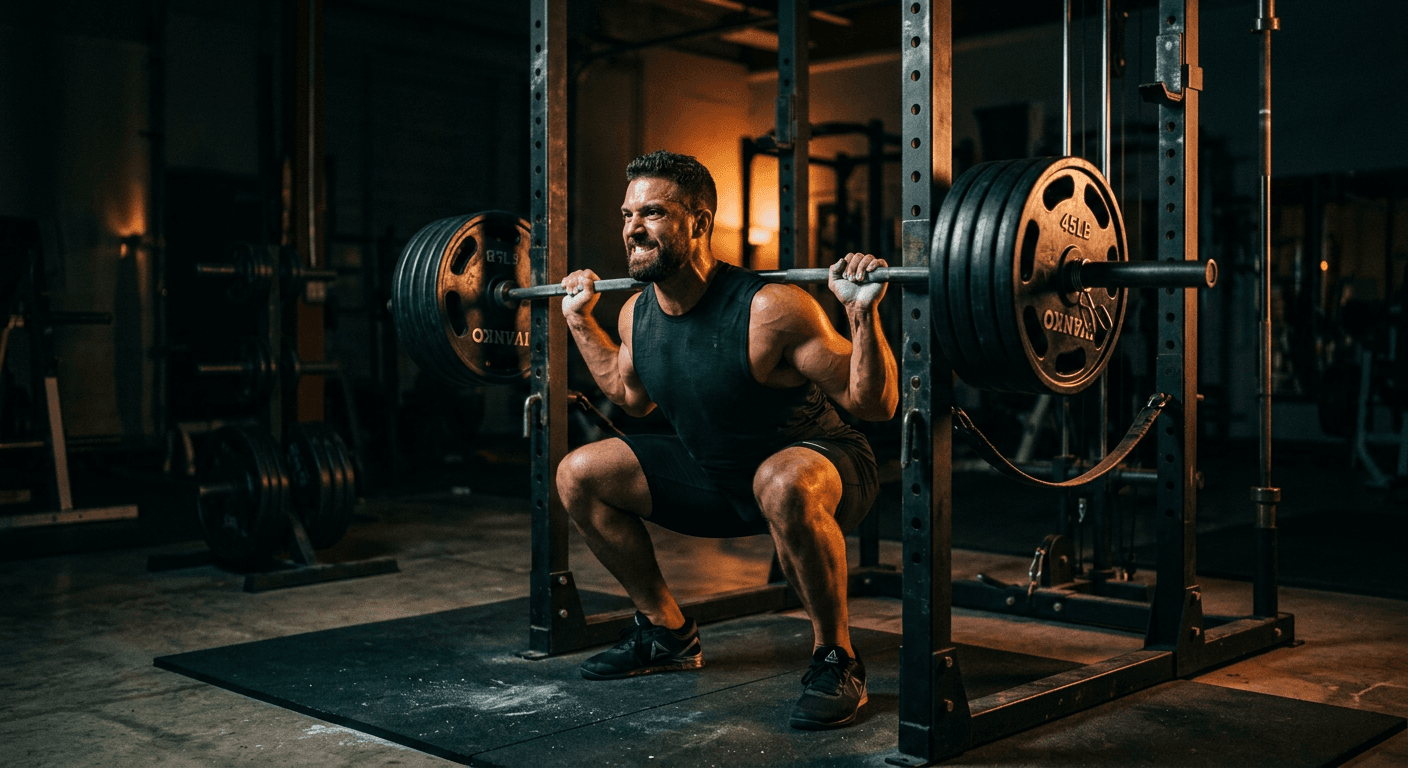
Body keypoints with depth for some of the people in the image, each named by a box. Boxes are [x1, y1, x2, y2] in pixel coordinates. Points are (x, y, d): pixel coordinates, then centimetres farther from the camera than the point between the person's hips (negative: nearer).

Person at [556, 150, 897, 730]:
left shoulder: (768, 310, -29)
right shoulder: (637, 314, -8)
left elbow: (873, 404, -24)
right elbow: (633, 397, 15)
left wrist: (863, 312, -38)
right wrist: (581, 318, 12)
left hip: (818, 468, -7)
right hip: (714, 475, 7)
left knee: (781, 486, -43)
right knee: (578, 475, 1)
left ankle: (836, 659, -18)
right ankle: (668, 632, 16)